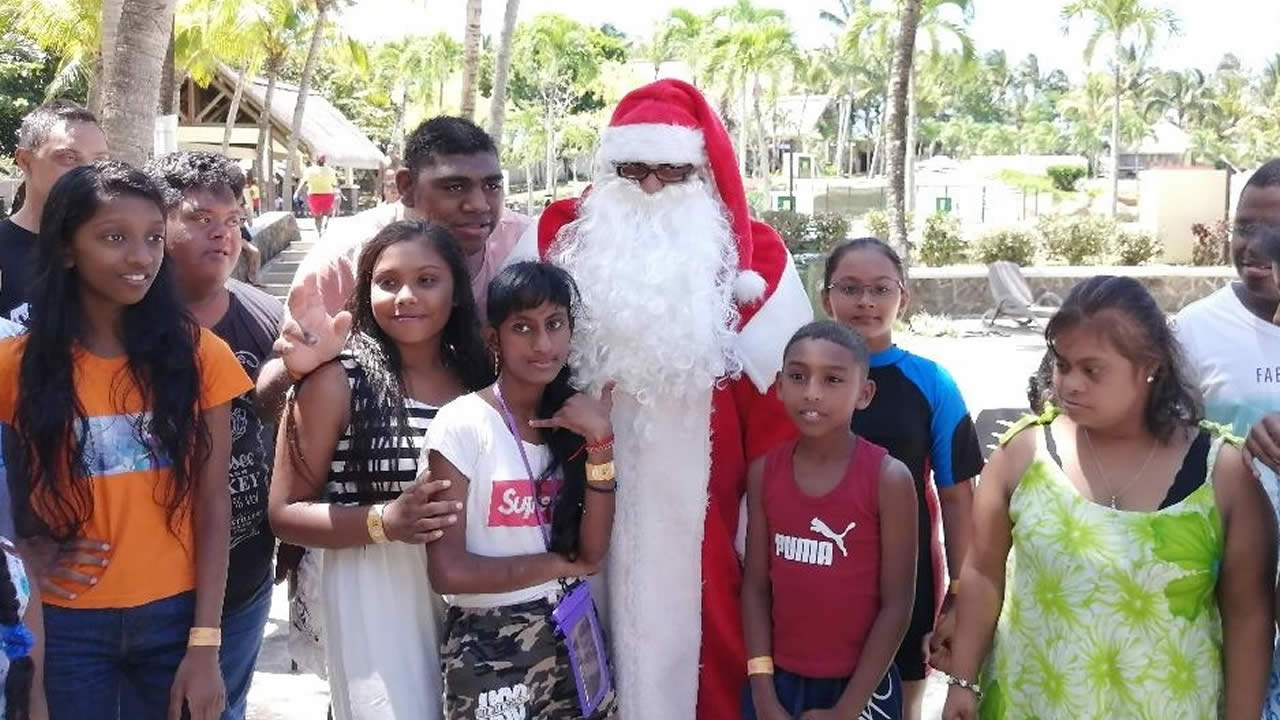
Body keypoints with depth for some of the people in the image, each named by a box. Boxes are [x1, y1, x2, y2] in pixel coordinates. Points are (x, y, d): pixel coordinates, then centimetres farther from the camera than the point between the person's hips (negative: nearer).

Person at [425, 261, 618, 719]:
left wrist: (599, 443, -14)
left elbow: (592, 553, -5)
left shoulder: (571, 419, 3)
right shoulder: (463, 424, -14)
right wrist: (557, 564, -8)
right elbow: (448, 571, -19)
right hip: (489, 647, -5)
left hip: (571, 634, 5)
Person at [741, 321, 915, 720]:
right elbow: (755, 586, 0)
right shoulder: (764, 471, -3)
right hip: (779, 681, 3)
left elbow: (897, 605, -11)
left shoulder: (889, 478, -13)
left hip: (859, 687, -2)